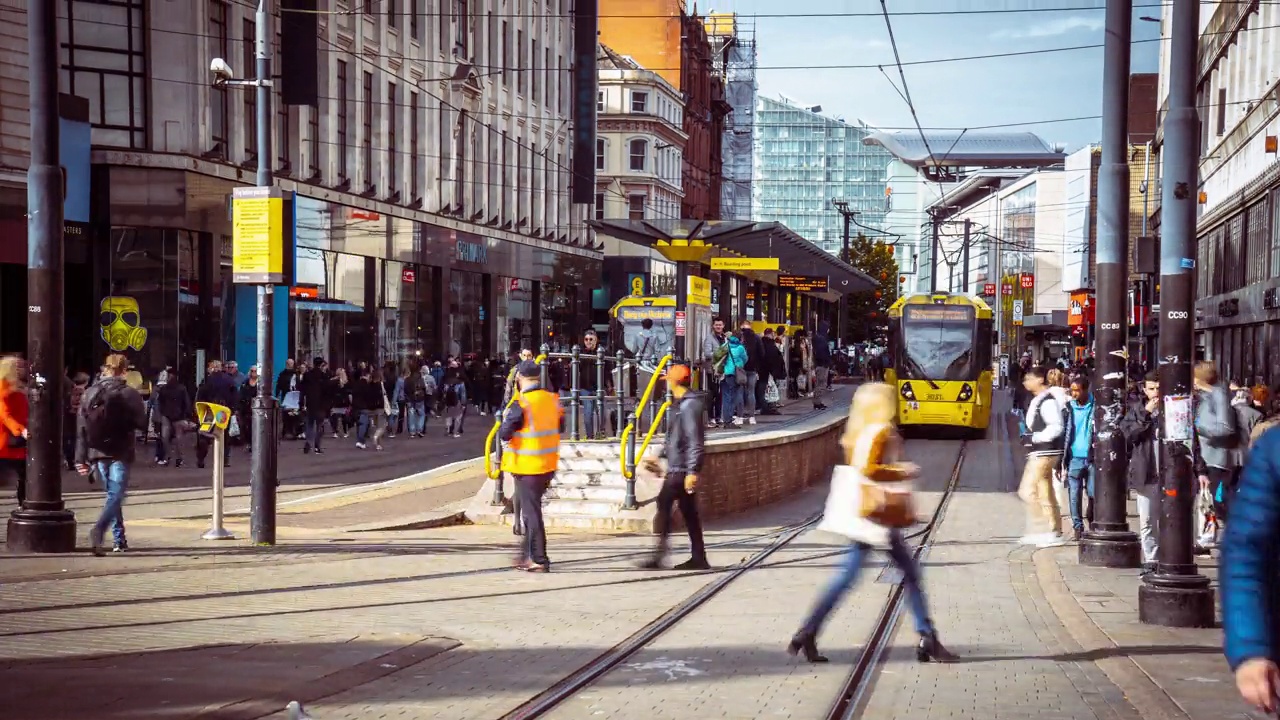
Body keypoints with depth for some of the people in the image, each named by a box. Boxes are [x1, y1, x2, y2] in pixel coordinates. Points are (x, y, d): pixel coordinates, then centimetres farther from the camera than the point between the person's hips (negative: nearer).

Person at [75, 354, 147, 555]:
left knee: (112, 494, 17)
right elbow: (141, 423, -8)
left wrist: (81, 458, 6)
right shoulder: (130, 394, -8)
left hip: (98, 453, 5)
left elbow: (81, 428, 3)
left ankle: (119, 539, 19)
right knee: (116, 495, -5)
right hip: (120, 453, -5)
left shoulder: (89, 393, 4)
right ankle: (98, 531, -28)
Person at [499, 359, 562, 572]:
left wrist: (505, 418, 1)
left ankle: (539, 560, 1)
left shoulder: (520, 405, -18)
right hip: (549, 464, 6)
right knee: (532, 508, 19)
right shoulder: (553, 399, 2)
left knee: (531, 511, 0)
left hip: (527, 466, -6)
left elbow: (505, 434, -17)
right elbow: (559, 425, 16)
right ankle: (528, 553, 26)